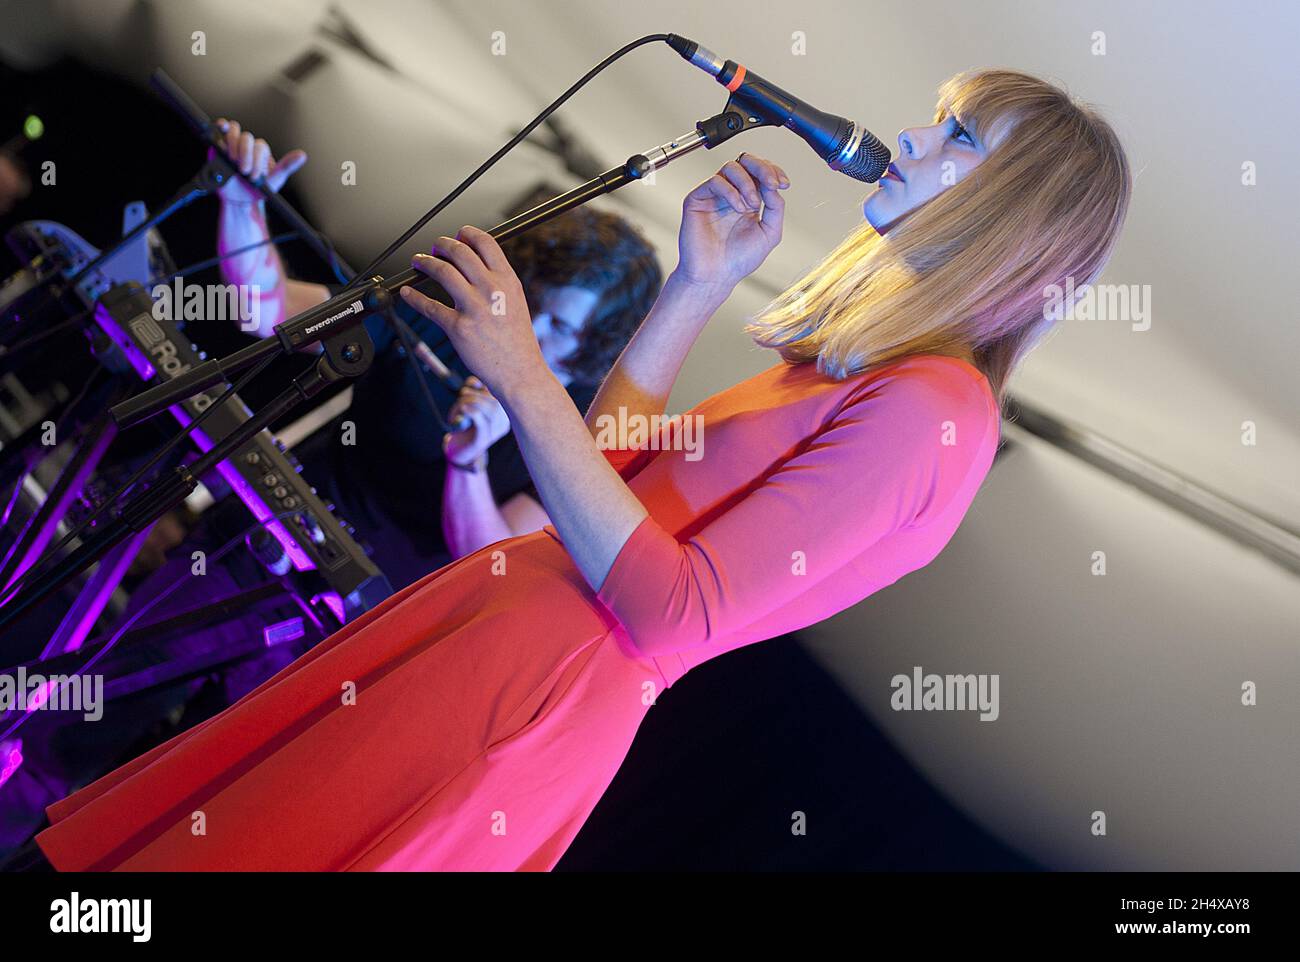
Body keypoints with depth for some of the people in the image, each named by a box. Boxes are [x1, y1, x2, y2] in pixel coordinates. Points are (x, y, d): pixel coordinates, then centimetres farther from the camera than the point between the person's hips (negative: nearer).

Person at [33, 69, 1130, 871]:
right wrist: (701, 283, 8)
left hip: (552, 681, -9)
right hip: (505, 609, 9)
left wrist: (522, 375, -21)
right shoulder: (853, 369, 16)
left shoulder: (931, 410, -15)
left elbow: (669, 614, -22)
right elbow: (611, 458, 13)